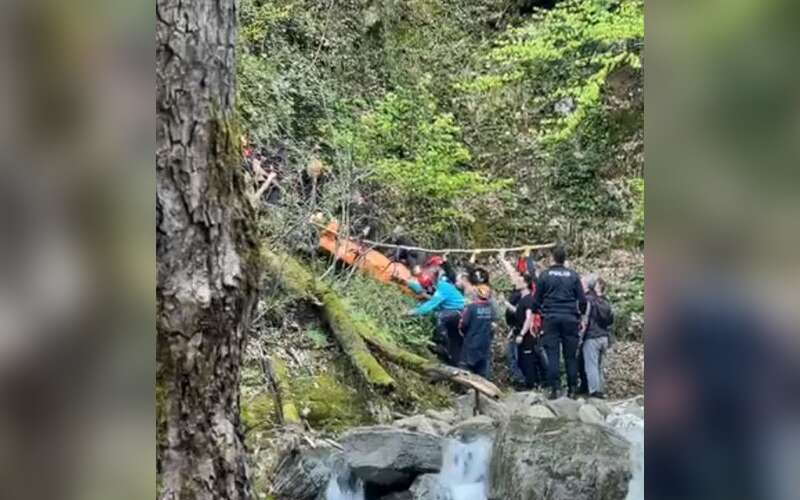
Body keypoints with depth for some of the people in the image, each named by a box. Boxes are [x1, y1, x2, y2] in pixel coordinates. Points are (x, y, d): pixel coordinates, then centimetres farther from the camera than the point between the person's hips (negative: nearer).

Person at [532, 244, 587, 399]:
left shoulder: (545, 275, 1)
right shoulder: (573, 276, 3)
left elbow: (536, 299, 4)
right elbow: (582, 299, 5)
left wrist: (536, 312, 20)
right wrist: (580, 314, 21)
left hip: (550, 318, -1)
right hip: (570, 319, 1)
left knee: (552, 355, -1)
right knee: (571, 355, 7)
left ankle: (555, 388, -6)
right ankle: (572, 389, 9)